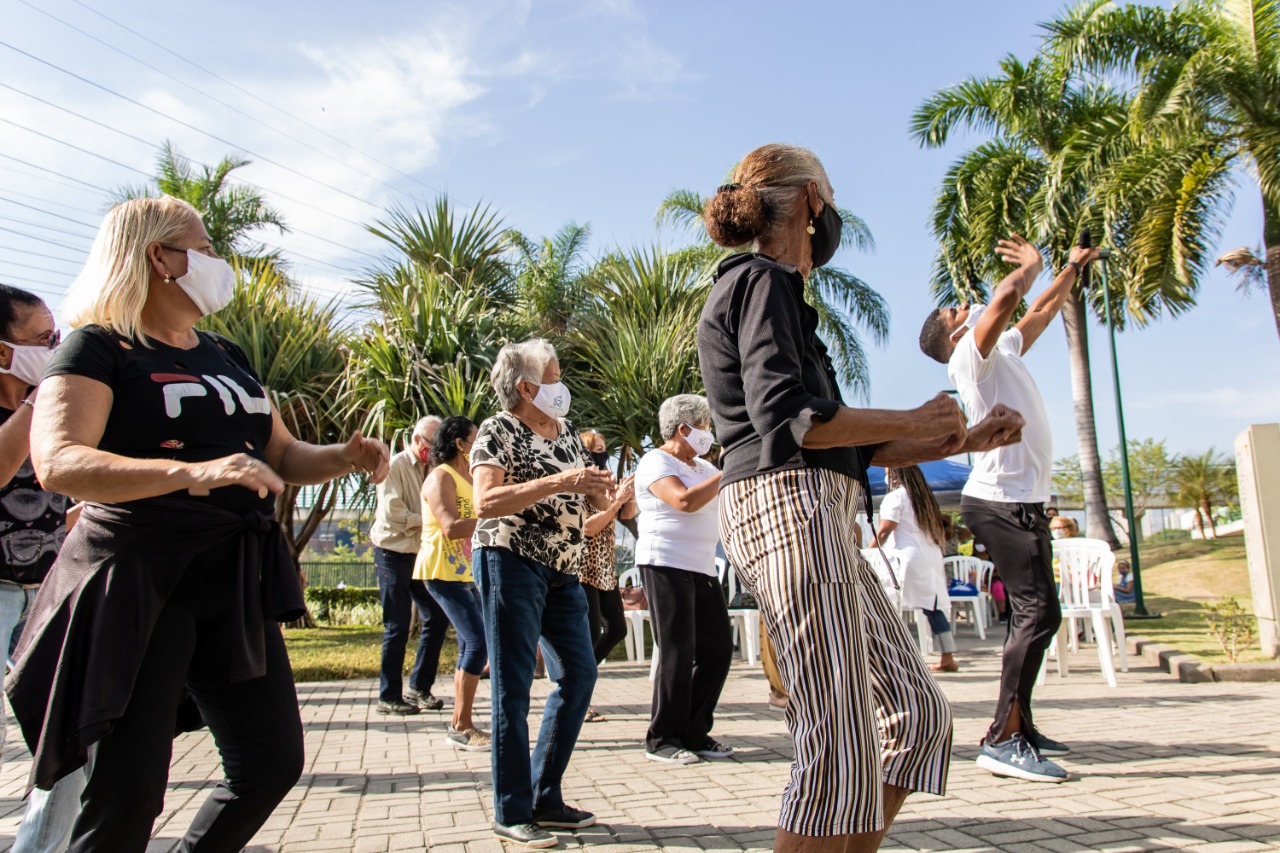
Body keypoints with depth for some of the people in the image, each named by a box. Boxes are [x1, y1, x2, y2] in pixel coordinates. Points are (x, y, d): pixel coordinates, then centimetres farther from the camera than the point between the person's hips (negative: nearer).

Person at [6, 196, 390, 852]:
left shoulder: (226, 357, 17)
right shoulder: (98, 347, -5)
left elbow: (282, 457, 21)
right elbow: (57, 462, -21)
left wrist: (343, 457, -1)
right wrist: (192, 471, -36)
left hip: (235, 582, 7)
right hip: (136, 580, -7)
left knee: (272, 762, 9)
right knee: (128, 792, -5)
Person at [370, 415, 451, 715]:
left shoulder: (431, 469, 12)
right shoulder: (396, 465, -9)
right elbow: (391, 512, -18)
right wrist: (425, 521, -11)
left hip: (421, 555, 7)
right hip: (393, 554, -7)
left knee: (437, 617, 6)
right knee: (397, 626, -4)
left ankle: (419, 687, 19)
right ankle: (389, 696, 8)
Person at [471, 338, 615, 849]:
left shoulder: (566, 432, 15)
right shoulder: (499, 431, -6)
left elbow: (589, 504, 19)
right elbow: (485, 502, -20)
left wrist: (600, 492, -5)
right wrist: (557, 483, -24)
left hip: (563, 572, 8)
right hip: (511, 562, -8)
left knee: (580, 676, 7)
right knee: (513, 685, -3)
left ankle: (546, 799, 20)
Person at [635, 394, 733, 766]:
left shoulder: (703, 467, 19)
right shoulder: (655, 461, -6)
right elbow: (685, 500, -22)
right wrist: (726, 473, -14)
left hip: (702, 568, 8)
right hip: (666, 564, -8)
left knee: (718, 648, 5)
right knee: (678, 652, -6)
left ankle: (695, 733, 16)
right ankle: (662, 740, 6)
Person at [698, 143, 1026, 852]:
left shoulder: (772, 289, 27)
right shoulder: (762, 280, -3)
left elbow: (847, 444, 27)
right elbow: (788, 417, -18)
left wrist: (963, 440, 24)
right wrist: (913, 421, -5)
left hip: (814, 513, 10)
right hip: (786, 504, -10)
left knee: (917, 711, 11)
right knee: (841, 745, -9)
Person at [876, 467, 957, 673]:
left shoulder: (896, 496, -4)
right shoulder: (924, 496, 21)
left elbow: (883, 532, -9)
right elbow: (940, 532, 20)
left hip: (909, 557, -9)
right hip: (932, 557, 9)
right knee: (933, 608, 11)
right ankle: (948, 658, 13)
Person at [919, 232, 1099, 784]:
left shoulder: (1003, 352, 20)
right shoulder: (970, 358, -8)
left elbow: (1038, 313, 36)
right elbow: (1008, 295, -21)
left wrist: (1072, 269, 41)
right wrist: (1032, 265, -1)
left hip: (1019, 501, 10)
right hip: (1001, 500, -10)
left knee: (1034, 614, 12)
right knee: (1038, 613, -16)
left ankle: (1020, 728, 21)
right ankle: (1002, 740, -15)